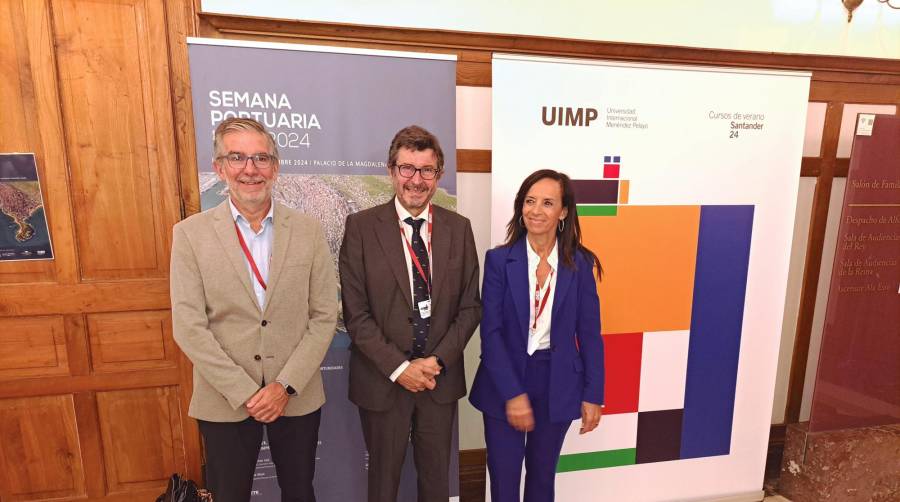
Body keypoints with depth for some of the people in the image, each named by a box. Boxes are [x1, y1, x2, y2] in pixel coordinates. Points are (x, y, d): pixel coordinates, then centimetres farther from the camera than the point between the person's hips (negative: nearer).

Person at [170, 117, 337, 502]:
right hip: (224, 402, 0)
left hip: (297, 397, 1)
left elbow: (324, 316, -4)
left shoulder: (308, 231, -4)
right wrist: (244, 392, -12)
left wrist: (286, 386, -11)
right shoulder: (191, 233, -6)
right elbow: (188, 327, -8)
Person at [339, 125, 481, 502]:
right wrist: (399, 367, -15)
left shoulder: (459, 228, -1)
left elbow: (470, 305, 1)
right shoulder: (361, 227, -9)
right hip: (382, 380, -2)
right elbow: (355, 313, -10)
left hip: (441, 377, 3)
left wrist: (438, 361, -10)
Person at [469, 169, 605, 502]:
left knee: (542, 475, 21)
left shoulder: (580, 263, -5)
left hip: (557, 384, 1)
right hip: (505, 383, -1)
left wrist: (592, 394, -1)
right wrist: (513, 394, -16)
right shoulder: (499, 260, -9)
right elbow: (490, 332, -12)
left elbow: (589, 333, 0)